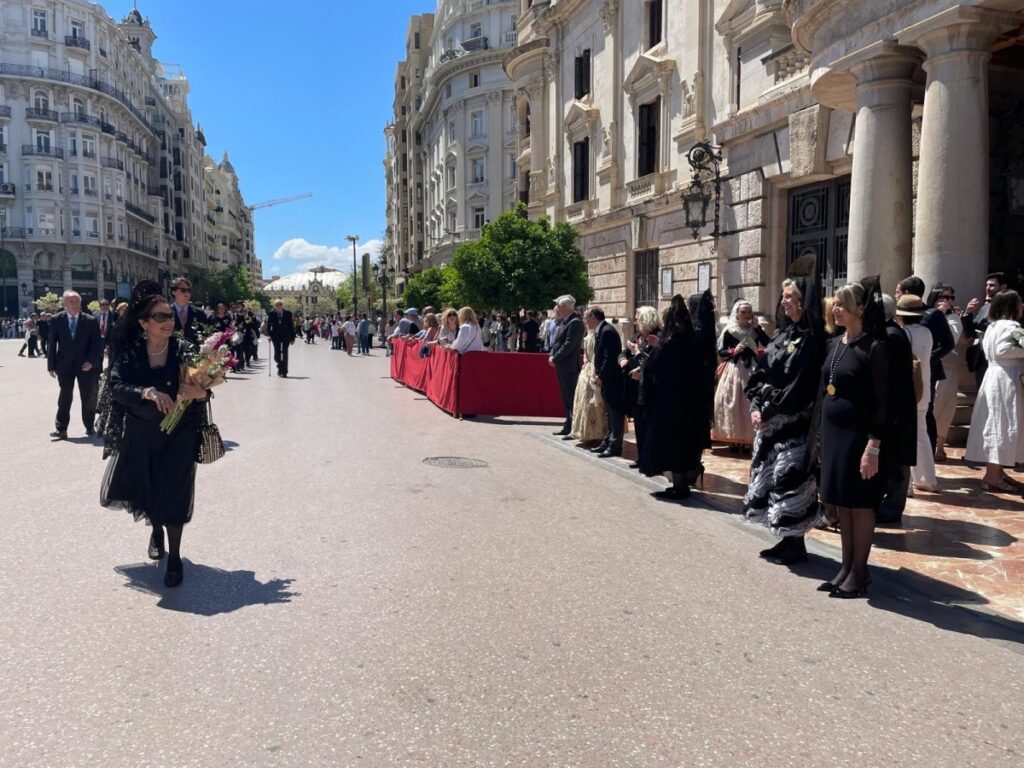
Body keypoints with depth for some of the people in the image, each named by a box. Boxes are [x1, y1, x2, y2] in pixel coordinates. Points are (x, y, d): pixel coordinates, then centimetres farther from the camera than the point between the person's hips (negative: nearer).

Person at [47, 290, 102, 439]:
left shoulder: (90, 321, -2)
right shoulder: (57, 320, 0)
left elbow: (97, 343, -3)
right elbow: (52, 344, 2)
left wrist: (91, 361, -15)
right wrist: (51, 365, -2)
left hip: (86, 365, 0)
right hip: (65, 365, 0)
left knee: (88, 397, 7)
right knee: (65, 398, 3)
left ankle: (90, 426, 19)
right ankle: (61, 429, 5)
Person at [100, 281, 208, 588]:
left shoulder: (185, 349, -9)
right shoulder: (127, 351, -6)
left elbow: (202, 387, -6)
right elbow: (116, 387, -15)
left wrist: (199, 392, -30)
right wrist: (147, 392, -33)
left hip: (177, 433, -2)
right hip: (139, 432, 2)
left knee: (173, 491, 0)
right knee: (140, 486, 15)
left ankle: (175, 557, 19)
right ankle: (156, 529, 49)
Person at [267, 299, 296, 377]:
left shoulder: (288, 313, 1)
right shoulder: (272, 314, 2)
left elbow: (291, 326, 4)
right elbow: (268, 325, 7)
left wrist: (293, 337, 1)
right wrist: (269, 335, -4)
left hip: (285, 336, -1)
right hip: (276, 336, 1)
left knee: (284, 354, -3)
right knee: (277, 353, -1)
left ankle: (284, 372, 1)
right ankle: (280, 367, 25)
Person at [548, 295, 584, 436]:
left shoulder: (575, 322, -15)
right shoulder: (564, 322, 15)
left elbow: (569, 345, -20)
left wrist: (555, 358, -14)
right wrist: (552, 356, 4)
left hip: (569, 367, -10)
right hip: (562, 367, 10)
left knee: (571, 399, -6)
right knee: (566, 399, 15)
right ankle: (568, 426, 23)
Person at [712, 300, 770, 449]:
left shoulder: (755, 330, 7)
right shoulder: (729, 331, 1)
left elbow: (769, 344, -8)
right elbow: (721, 352, 1)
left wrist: (757, 327, -9)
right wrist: (733, 351, -16)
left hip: (752, 370, 2)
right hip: (734, 370, -2)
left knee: (750, 404, 0)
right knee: (732, 403, -4)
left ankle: (748, 438, 5)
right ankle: (733, 438, 3)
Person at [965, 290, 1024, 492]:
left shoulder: (993, 325, 16)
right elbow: (1003, 349, -24)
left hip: (995, 375, 10)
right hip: (1006, 379, -10)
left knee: (996, 424, 13)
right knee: (1003, 425, -6)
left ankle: (996, 471, 21)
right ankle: (992, 477, -4)